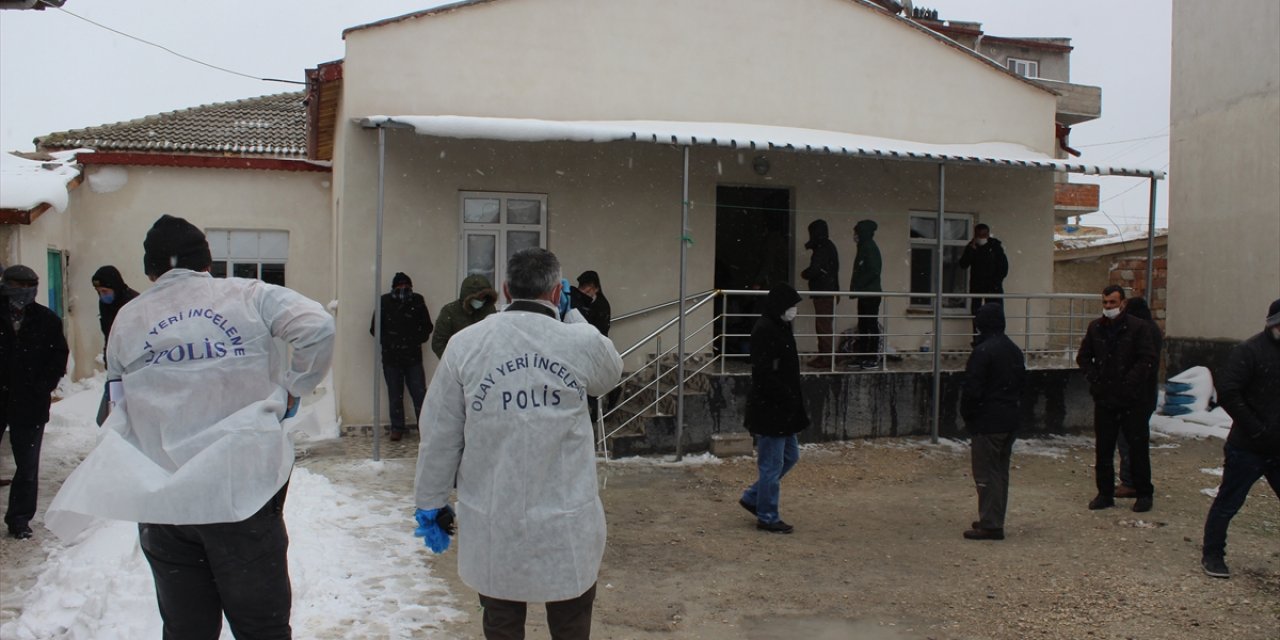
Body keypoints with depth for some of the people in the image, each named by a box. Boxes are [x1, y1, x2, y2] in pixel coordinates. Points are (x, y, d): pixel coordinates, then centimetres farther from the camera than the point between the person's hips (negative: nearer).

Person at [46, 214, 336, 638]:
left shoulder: (127, 321, 9)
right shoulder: (248, 296, -1)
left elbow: (120, 412, 15)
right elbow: (316, 326, -15)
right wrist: (293, 388, -2)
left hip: (161, 498, 3)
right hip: (244, 489, -3)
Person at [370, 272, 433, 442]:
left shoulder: (417, 301, -2)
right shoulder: (385, 302, -5)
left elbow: (427, 327, 8)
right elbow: (374, 329, 1)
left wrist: (417, 341, -6)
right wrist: (388, 342, -9)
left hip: (413, 357, 0)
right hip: (391, 358, 0)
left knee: (419, 393, -1)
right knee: (395, 395, 7)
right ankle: (397, 428, 17)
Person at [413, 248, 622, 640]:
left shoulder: (465, 344, -7)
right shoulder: (582, 342, -9)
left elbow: (439, 434, -1)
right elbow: (611, 373, 15)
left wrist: (431, 504, 10)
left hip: (492, 528, 1)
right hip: (567, 529, -1)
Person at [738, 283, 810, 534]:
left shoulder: (780, 328, 11)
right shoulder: (764, 331, -19)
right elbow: (764, 374, -24)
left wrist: (794, 399, 12)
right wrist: (787, 397, -19)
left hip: (782, 409, 10)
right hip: (768, 409, -10)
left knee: (790, 456, 19)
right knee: (772, 464, 1)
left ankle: (752, 497, 29)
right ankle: (767, 517, 14)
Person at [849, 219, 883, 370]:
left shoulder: (870, 248, -12)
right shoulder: (864, 248, 16)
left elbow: (873, 272, -18)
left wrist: (856, 286, -15)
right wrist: (854, 286, 8)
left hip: (871, 294, -10)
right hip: (864, 294, 10)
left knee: (872, 326, -6)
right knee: (863, 326, 11)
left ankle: (874, 359, -3)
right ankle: (862, 357, 16)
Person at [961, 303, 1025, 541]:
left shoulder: (983, 352, -17)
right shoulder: (1014, 350, 11)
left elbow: (972, 389, -18)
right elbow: (1022, 381, 17)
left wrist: (967, 415, -3)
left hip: (987, 422, -9)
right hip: (1010, 420, 9)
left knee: (986, 473, -4)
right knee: (1001, 471, 15)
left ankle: (990, 524, -3)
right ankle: (995, 520, 23)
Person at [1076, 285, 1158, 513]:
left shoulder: (1139, 327, -6)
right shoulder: (1095, 328, 9)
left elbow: (1149, 359, -10)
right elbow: (1083, 357, 17)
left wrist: (1130, 382, -14)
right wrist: (1094, 378, 3)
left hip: (1132, 400, -4)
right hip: (1104, 399, 4)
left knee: (1138, 447, 2)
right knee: (1103, 449, 8)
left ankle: (1144, 494, 14)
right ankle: (1105, 493, 17)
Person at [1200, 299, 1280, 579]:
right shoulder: (1249, 351, -12)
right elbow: (1227, 393, -19)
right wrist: (1257, 429, -18)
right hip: (1248, 449, -5)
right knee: (1228, 503, 6)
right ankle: (1212, 555, 19)